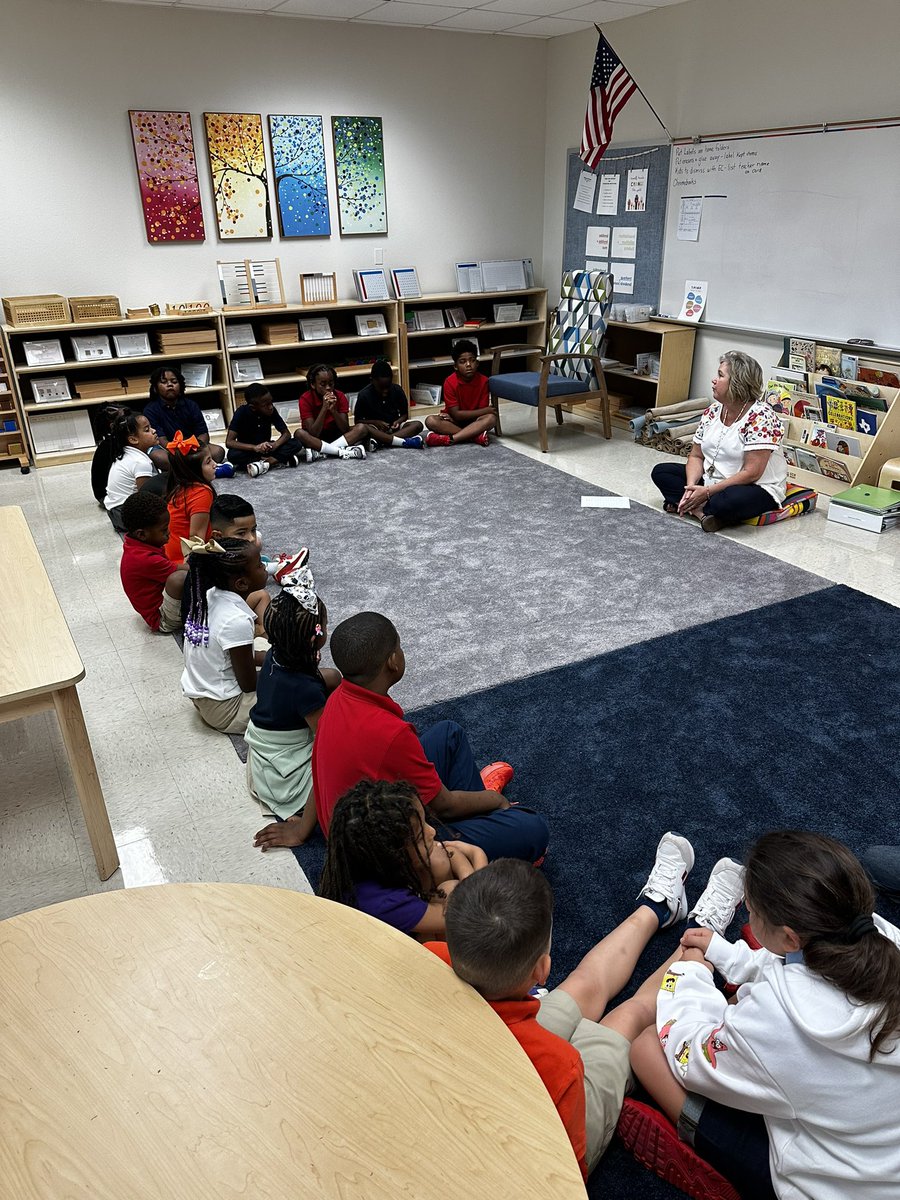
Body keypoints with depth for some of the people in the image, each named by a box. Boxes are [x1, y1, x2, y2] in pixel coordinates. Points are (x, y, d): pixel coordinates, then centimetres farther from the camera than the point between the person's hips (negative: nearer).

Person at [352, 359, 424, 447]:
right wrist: (376, 422, -19)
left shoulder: (397, 391, -4)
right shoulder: (364, 395, -9)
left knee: (418, 425, -24)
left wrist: (398, 421, -16)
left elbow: (405, 414, 7)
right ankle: (404, 441, -42)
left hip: (393, 427, 3)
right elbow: (357, 420, -3)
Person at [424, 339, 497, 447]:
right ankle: (476, 436, -32)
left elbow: (482, 412, -11)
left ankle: (449, 439, -35)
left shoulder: (483, 381, -10)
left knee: (491, 418, -30)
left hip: (474, 421, 0)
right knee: (430, 421, -28)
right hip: (454, 421, 0)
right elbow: (456, 414, -16)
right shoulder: (450, 382, -14)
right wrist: (486, 410, -19)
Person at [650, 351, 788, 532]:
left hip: (757, 489, -8)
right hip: (711, 481, 8)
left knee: (730, 500, -42)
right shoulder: (713, 411, 3)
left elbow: (751, 473, -24)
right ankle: (702, 511, -19)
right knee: (660, 471, -3)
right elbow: (696, 456, 6)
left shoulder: (761, 416, -19)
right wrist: (691, 486, -14)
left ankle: (694, 508, -12)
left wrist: (707, 492, -25)